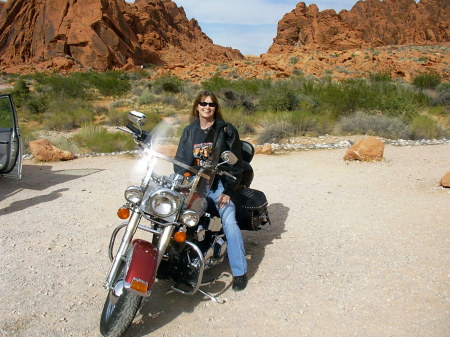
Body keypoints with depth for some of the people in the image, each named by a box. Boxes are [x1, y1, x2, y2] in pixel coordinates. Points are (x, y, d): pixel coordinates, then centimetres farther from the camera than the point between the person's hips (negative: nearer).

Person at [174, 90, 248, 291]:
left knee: (229, 221, -21)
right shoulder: (189, 131, 15)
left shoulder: (226, 130, 2)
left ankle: (239, 271, -13)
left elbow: (235, 163, -2)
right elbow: (180, 160, 13)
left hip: (218, 184, -4)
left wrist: (228, 190, -12)